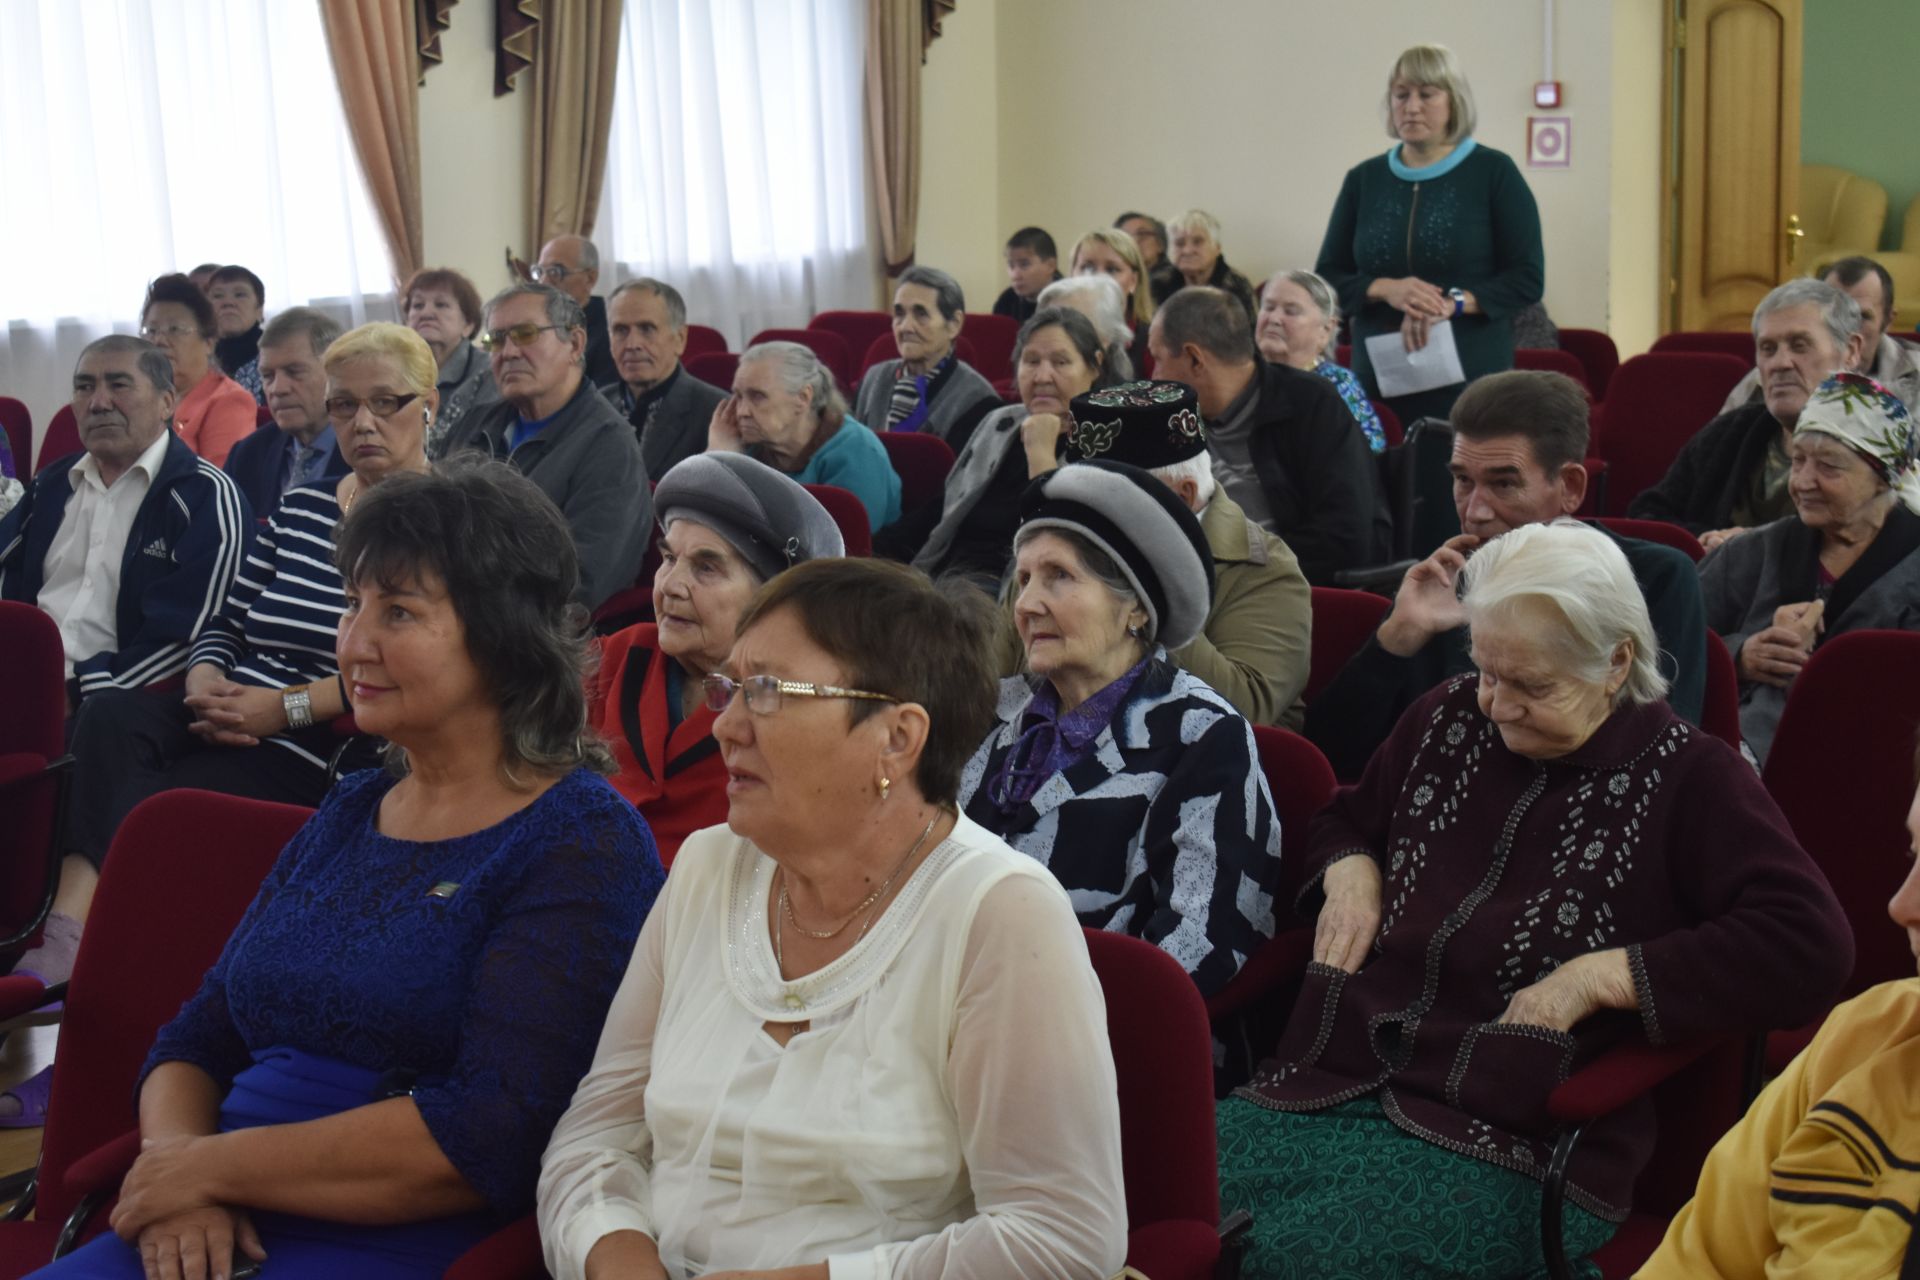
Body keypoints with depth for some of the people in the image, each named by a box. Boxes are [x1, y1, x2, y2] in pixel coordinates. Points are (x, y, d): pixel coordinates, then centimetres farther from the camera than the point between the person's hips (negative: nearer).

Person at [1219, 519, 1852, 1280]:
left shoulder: (1686, 781, 1)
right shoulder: (1448, 722, 16)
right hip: (1331, 1087, 5)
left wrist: (1599, 976, -15)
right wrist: (1349, 871, 10)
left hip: (1517, 1148, -5)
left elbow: (1813, 946, -11)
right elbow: (1347, 817, 35)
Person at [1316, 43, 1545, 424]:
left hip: (1470, 382, -3)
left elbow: (1528, 278, -2)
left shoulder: (1494, 172, 2)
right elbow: (1327, 279, 10)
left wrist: (1453, 303, -17)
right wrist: (1385, 289, -10)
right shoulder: (1363, 179, 11)